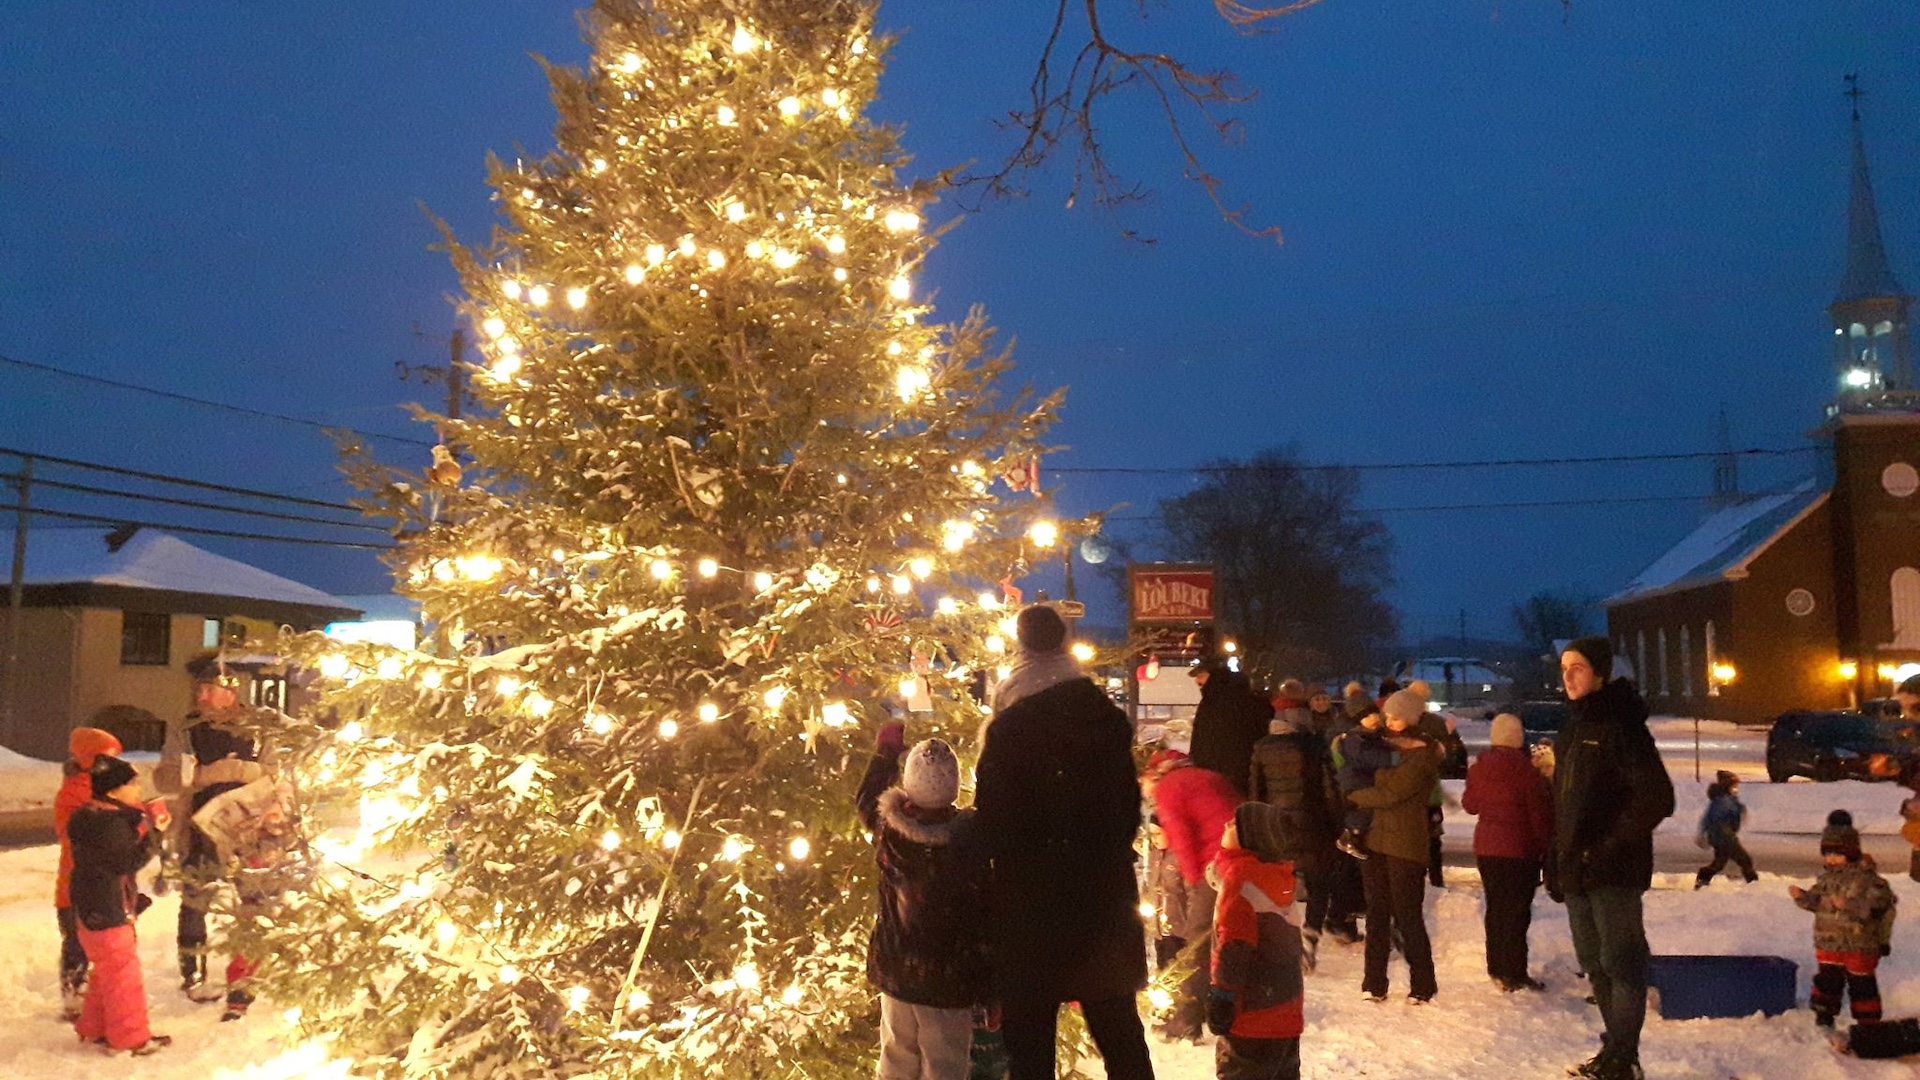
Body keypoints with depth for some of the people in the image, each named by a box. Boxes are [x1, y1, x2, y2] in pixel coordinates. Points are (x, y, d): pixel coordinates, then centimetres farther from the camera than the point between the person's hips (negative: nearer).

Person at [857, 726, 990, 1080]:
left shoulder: (889, 827, -12)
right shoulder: (972, 839, -23)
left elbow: (865, 799, 13)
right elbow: (987, 915, -18)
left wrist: (886, 750, 23)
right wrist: (991, 987, -7)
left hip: (895, 970, 5)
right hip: (948, 978, -4)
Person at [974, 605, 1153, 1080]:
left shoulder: (1009, 727, -14)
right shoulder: (1108, 719, 1)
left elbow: (992, 822, -13)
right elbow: (1129, 805, 9)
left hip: (1029, 902, -5)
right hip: (1104, 894, 5)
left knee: (1029, 1038, 6)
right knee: (1118, 1029, 18)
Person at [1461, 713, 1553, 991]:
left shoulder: (1478, 768, 2)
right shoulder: (1525, 770, -16)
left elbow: (1469, 804, 13)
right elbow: (1540, 813, -12)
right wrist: (1546, 846, -2)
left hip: (1485, 846, 6)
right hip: (1519, 849, -6)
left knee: (1496, 907, 15)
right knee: (1517, 911, -1)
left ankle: (1497, 968, 21)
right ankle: (1514, 974, 0)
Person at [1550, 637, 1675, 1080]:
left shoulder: (1620, 724, -12)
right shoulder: (1573, 727, 14)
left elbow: (1656, 799, -18)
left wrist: (1607, 850, -18)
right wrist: (1557, 860, 14)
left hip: (1612, 872, -9)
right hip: (1576, 870, 9)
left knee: (1620, 963, -2)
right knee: (1595, 964, 15)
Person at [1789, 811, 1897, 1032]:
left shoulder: (1865, 877, -15)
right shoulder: (1827, 877, 6)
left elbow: (1876, 903, -25)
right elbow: (1816, 901, 12)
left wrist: (1849, 905, -34)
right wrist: (1802, 896, -6)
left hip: (1860, 943, -5)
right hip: (1828, 942, 5)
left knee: (1861, 983, 7)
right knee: (1827, 979, 12)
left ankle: (1868, 1022, 22)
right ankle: (1824, 1016, 23)